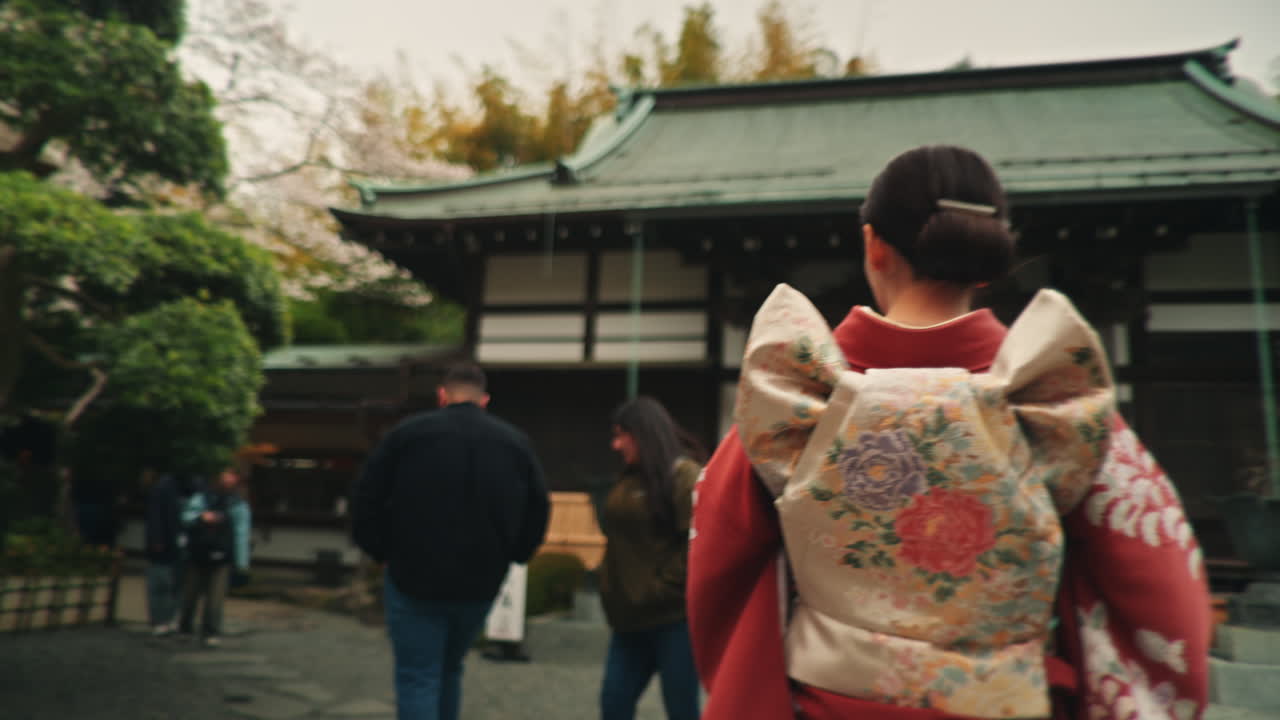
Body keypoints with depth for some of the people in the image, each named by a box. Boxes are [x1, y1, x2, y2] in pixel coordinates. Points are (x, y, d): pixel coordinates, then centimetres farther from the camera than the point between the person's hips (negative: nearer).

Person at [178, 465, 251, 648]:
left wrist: (242, 562, -4)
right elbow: (186, 517, -2)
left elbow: (242, 535, 2)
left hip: (221, 559, -1)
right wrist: (201, 517, -24)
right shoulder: (202, 497, 7)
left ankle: (211, 632, 0)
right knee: (189, 594, 11)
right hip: (196, 555, 2)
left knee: (215, 597, -8)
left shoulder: (239, 506, 5)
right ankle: (185, 626, 32)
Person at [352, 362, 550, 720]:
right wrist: (506, 557, 14)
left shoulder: (407, 433, -4)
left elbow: (366, 499, -4)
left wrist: (382, 550, 7)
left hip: (415, 580, -3)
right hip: (480, 585, 3)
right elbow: (537, 512, 5)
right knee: (449, 670, 23)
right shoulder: (516, 443, 3)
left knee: (417, 678, 4)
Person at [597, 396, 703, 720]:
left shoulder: (683, 474, -12)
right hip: (631, 620, 8)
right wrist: (616, 597, 11)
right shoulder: (629, 481, 13)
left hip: (673, 617, -8)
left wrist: (661, 590, -16)